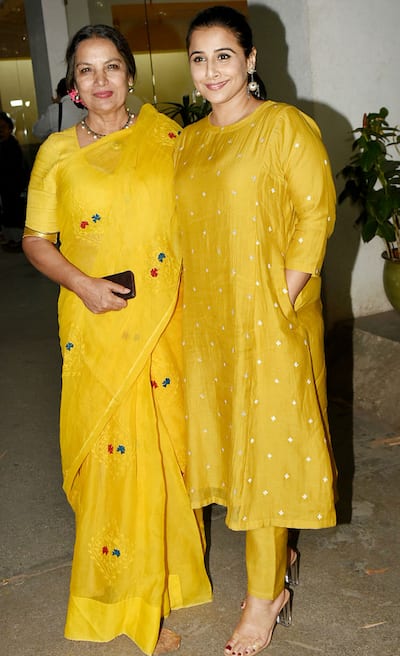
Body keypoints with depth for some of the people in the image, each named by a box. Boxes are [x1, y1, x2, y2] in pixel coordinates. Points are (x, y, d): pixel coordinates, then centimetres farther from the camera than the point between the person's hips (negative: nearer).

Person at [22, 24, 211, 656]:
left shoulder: (163, 134, 6)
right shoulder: (57, 153, 2)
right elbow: (36, 240, 4)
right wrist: (79, 283, -14)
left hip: (166, 317, 2)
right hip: (98, 327, -1)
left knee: (167, 440, 10)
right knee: (114, 449, 1)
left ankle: (170, 566, 34)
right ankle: (131, 600, 18)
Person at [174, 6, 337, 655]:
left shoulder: (286, 126, -6)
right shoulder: (189, 140, 12)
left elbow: (317, 212, -9)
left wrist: (282, 299, -15)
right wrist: (188, 303, 6)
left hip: (269, 315, -6)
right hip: (205, 317, 6)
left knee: (265, 443, 1)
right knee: (228, 438, 13)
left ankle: (266, 593, 15)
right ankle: (280, 549, 34)